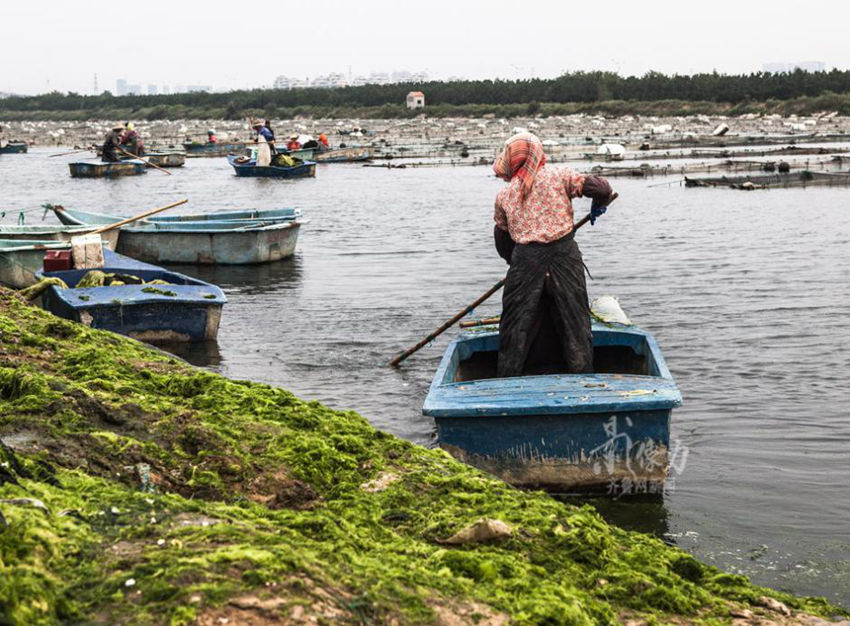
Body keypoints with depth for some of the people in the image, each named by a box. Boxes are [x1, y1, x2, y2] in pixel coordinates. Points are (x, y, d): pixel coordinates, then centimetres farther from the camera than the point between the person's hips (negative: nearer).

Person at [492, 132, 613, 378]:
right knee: (575, 324, 9)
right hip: (565, 258, -1)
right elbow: (601, 188, -3)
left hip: (525, 261, 1)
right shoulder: (558, 176, 1)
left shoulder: (504, 194, 7)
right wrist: (598, 206, 18)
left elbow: (502, 241, 14)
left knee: (516, 329, 10)